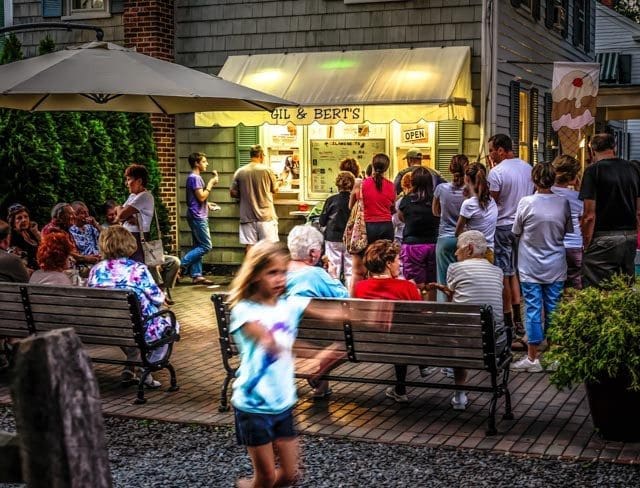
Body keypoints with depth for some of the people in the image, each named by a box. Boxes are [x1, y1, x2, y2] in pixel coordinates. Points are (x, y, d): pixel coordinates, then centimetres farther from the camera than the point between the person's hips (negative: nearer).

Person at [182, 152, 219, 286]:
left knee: (198, 246, 9)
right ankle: (181, 265, -9)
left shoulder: (194, 177, 17)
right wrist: (211, 183, -12)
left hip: (198, 216, 10)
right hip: (198, 216, -10)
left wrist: (208, 205, 14)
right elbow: (201, 196, -20)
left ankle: (196, 275, 9)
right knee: (206, 246, -10)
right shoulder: (195, 178, -14)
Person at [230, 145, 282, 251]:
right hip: (266, 215, -2)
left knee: (250, 247, 5)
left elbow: (233, 193, 2)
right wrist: (279, 182, 27)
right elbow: (275, 189, 5)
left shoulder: (240, 172, -1)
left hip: (247, 217, 2)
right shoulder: (266, 170, -7)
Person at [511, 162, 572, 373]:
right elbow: (568, 231, 7)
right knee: (553, 310, 10)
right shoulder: (563, 203, -6)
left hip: (531, 267, -2)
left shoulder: (526, 203, -13)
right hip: (555, 268, 2)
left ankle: (532, 358, 7)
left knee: (533, 310, 2)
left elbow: (516, 231, -2)